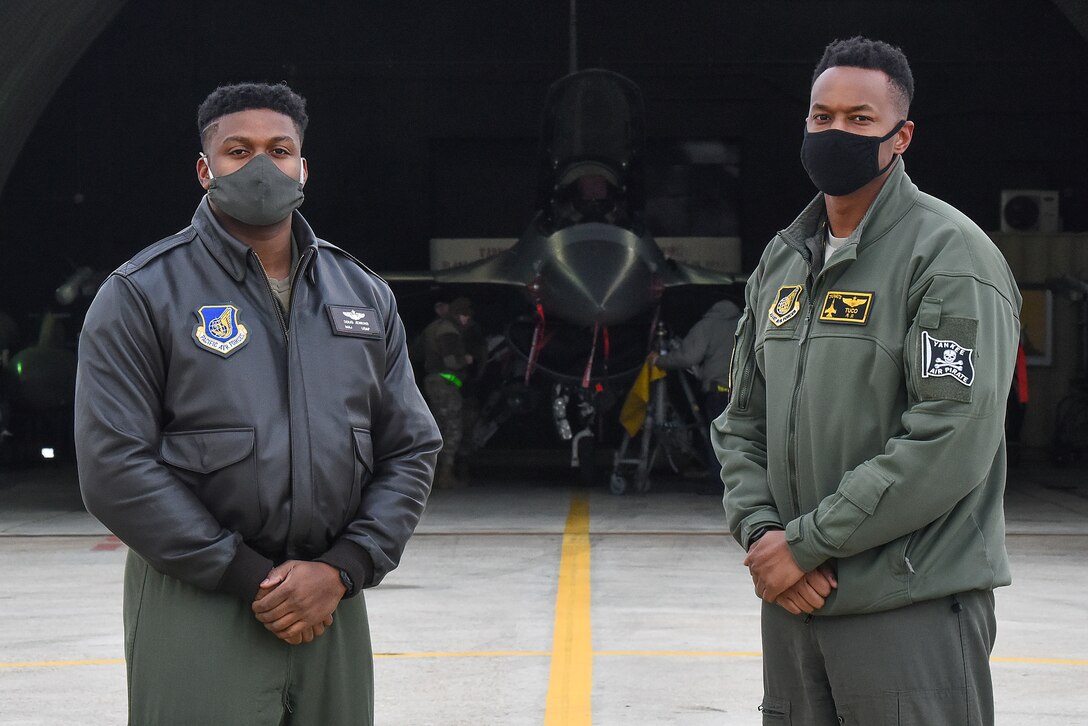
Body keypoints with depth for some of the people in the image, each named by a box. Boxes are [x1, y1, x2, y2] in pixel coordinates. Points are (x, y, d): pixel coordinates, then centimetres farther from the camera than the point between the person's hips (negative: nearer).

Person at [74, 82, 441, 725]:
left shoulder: (364, 294, 11)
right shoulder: (143, 294, -2)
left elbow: (413, 448, 9)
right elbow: (115, 466, -10)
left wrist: (341, 571, -6)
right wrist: (250, 577, -13)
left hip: (331, 598, 4)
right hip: (197, 610, -4)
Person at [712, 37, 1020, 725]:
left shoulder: (950, 254, -9)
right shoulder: (783, 260, 14)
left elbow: (950, 443, -19)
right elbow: (742, 423, 16)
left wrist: (805, 542, -16)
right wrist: (761, 532, -3)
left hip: (914, 609, -7)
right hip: (792, 598, 7)